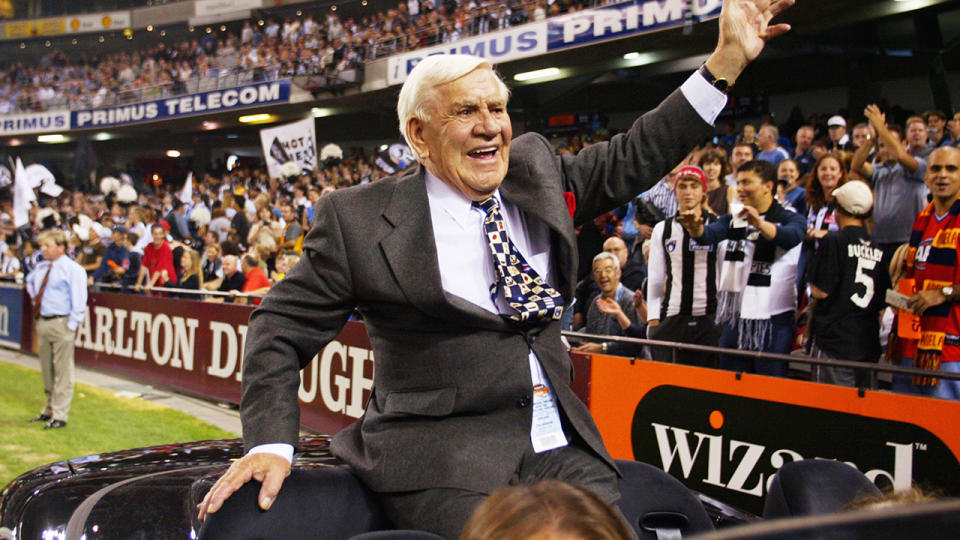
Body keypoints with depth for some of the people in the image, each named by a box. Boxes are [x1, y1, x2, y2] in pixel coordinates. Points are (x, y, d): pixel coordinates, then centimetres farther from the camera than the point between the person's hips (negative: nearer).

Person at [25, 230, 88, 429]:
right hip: (42, 321, 8)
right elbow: (29, 282, 36)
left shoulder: (73, 269, -11)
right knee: (46, 369, 18)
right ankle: (49, 409, 31)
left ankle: (59, 415, 2)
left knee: (62, 371, -3)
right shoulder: (40, 268, 11)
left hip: (61, 324, -8)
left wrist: (71, 325, -18)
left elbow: (78, 301, -15)